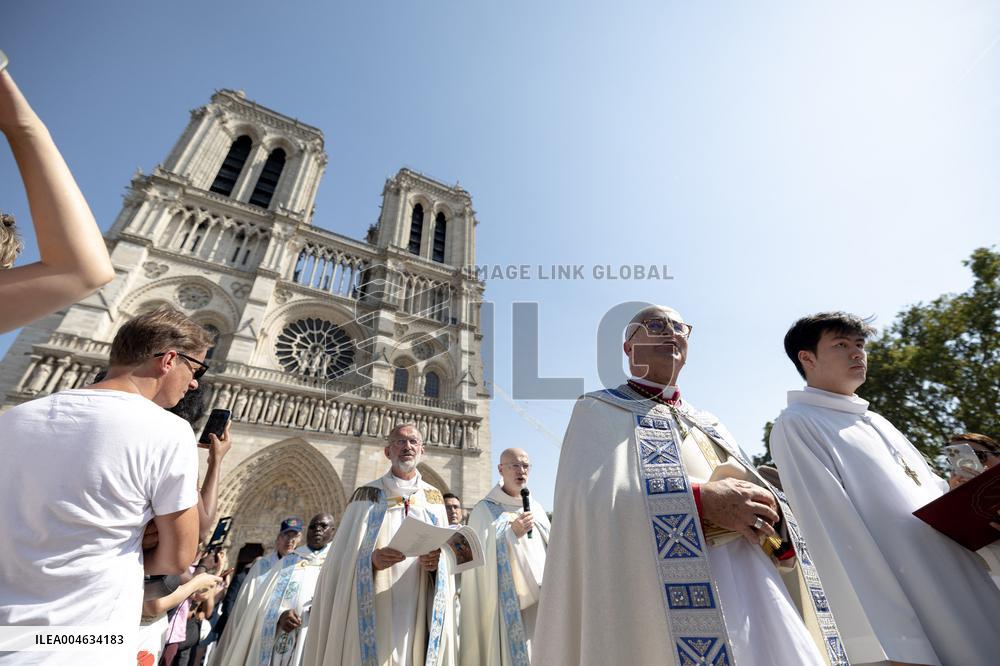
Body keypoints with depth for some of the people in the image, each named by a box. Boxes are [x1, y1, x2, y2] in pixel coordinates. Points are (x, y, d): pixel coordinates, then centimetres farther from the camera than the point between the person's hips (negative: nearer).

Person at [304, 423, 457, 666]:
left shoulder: (434, 498, 7)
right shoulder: (366, 496, 0)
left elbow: (446, 556, 7)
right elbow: (344, 558, -2)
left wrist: (435, 562, -15)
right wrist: (372, 559, -21)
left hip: (417, 614, 2)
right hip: (373, 613, -2)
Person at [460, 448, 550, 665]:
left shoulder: (537, 508, 9)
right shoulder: (485, 510, -7)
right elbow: (480, 557, -13)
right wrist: (512, 533, -21)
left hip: (538, 601, 5)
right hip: (505, 603, -4)